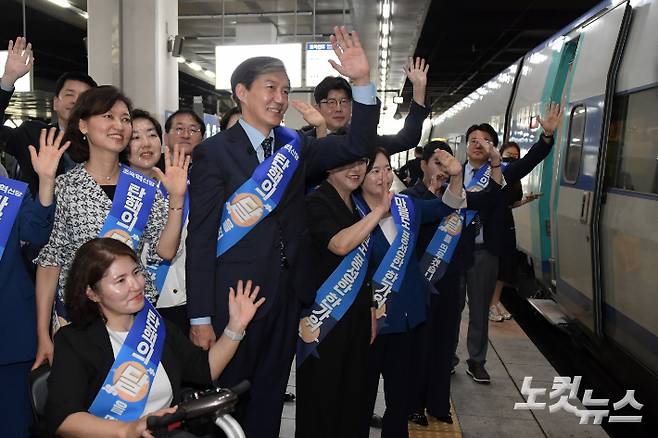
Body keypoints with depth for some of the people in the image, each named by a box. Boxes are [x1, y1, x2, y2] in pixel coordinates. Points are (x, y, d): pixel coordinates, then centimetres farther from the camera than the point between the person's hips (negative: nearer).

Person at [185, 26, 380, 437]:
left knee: (270, 400, 19)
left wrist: (363, 80, -13)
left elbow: (358, 145, -1)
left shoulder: (296, 145, 8)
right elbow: (200, 238, -10)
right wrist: (200, 318, -12)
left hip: (288, 295, 5)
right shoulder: (215, 151, -7)